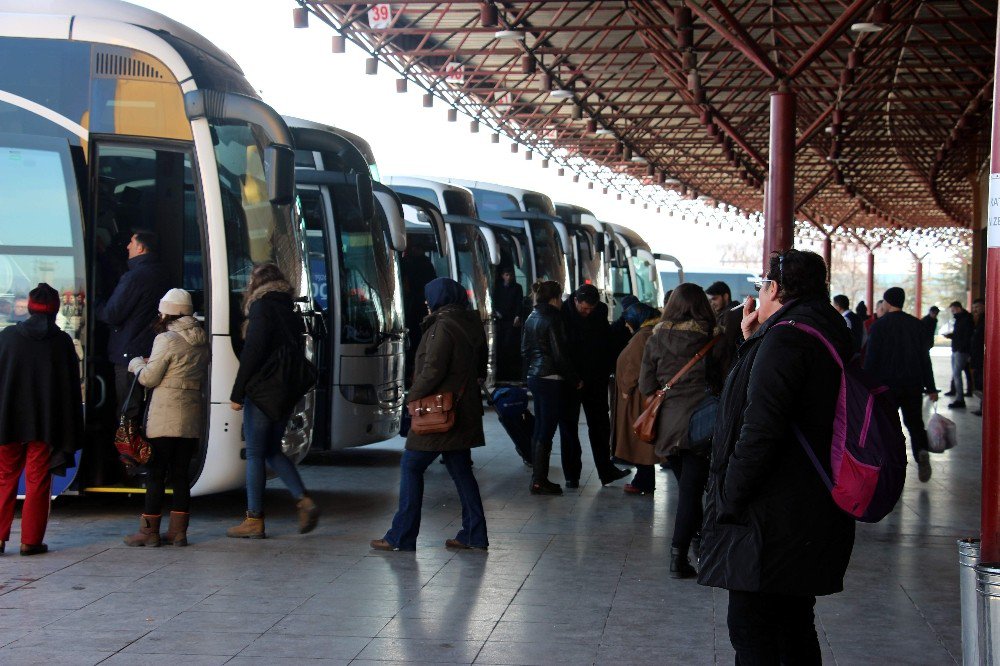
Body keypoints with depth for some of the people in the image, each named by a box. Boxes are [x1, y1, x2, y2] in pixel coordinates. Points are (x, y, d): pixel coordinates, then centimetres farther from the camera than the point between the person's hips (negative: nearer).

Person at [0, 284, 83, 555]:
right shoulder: (62, 342, -4)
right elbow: (72, 389, -2)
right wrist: (71, 436, 4)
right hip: (46, 428, -1)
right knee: (37, 482, 6)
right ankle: (30, 540, 5)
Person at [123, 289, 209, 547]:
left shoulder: (167, 340, -11)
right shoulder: (202, 341, 10)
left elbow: (148, 378, -9)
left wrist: (137, 364, 14)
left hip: (165, 417, -6)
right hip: (192, 417, 6)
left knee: (155, 473, 0)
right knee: (181, 473, 10)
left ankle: (149, 531, 3)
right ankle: (178, 531, 11)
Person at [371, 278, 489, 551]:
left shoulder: (443, 326, -16)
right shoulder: (471, 323, 11)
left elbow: (433, 369, -21)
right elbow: (480, 367, 17)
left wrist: (413, 395, -9)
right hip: (464, 411, 9)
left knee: (411, 466, -2)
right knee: (461, 470, 13)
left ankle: (401, 536, -2)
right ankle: (474, 534, 13)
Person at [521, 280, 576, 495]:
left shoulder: (531, 318, 11)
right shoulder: (551, 319, -14)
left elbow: (524, 350, 16)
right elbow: (559, 355, -15)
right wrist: (575, 380, -7)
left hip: (534, 378, 9)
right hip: (551, 379, -9)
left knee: (539, 429, 14)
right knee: (546, 431, -5)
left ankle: (537, 477, 19)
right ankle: (539, 481, -4)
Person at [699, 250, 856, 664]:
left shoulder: (785, 337, -16)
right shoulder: (832, 334, 15)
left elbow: (761, 429, -24)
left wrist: (730, 499, -17)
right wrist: (754, 342, 18)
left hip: (774, 518, -10)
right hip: (816, 516, 10)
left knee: (751, 633, -6)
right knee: (794, 626, 17)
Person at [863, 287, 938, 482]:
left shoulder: (879, 325, -7)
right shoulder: (915, 324, 3)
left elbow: (871, 359, -9)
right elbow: (925, 357, 4)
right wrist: (930, 387, 7)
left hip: (887, 385, -3)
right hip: (913, 384, 3)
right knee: (914, 422, 14)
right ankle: (921, 451, -11)